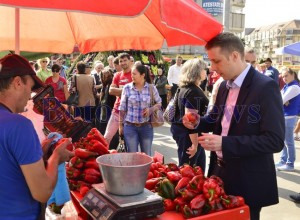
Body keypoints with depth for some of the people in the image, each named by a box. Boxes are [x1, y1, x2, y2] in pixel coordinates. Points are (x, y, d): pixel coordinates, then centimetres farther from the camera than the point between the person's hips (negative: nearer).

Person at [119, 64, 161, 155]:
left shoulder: (151, 88, -3)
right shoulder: (127, 88, -3)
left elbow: (159, 103, 9)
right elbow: (122, 108, 3)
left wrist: (151, 109, -11)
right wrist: (120, 125, 3)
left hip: (146, 126, 1)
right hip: (130, 126, 0)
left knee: (146, 155, 11)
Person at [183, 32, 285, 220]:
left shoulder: (266, 87, -18)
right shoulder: (224, 86, 6)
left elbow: (275, 141, -23)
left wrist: (224, 143, -28)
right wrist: (198, 122, -3)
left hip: (248, 182, -7)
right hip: (220, 171, 7)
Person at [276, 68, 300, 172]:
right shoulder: (287, 86, 13)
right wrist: (283, 101, -12)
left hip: (289, 117, -9)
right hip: (284, 116, 9)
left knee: (289, 142, -1)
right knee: (284, 141, 15)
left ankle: (290, 164, 7)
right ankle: (283, 161, 24)